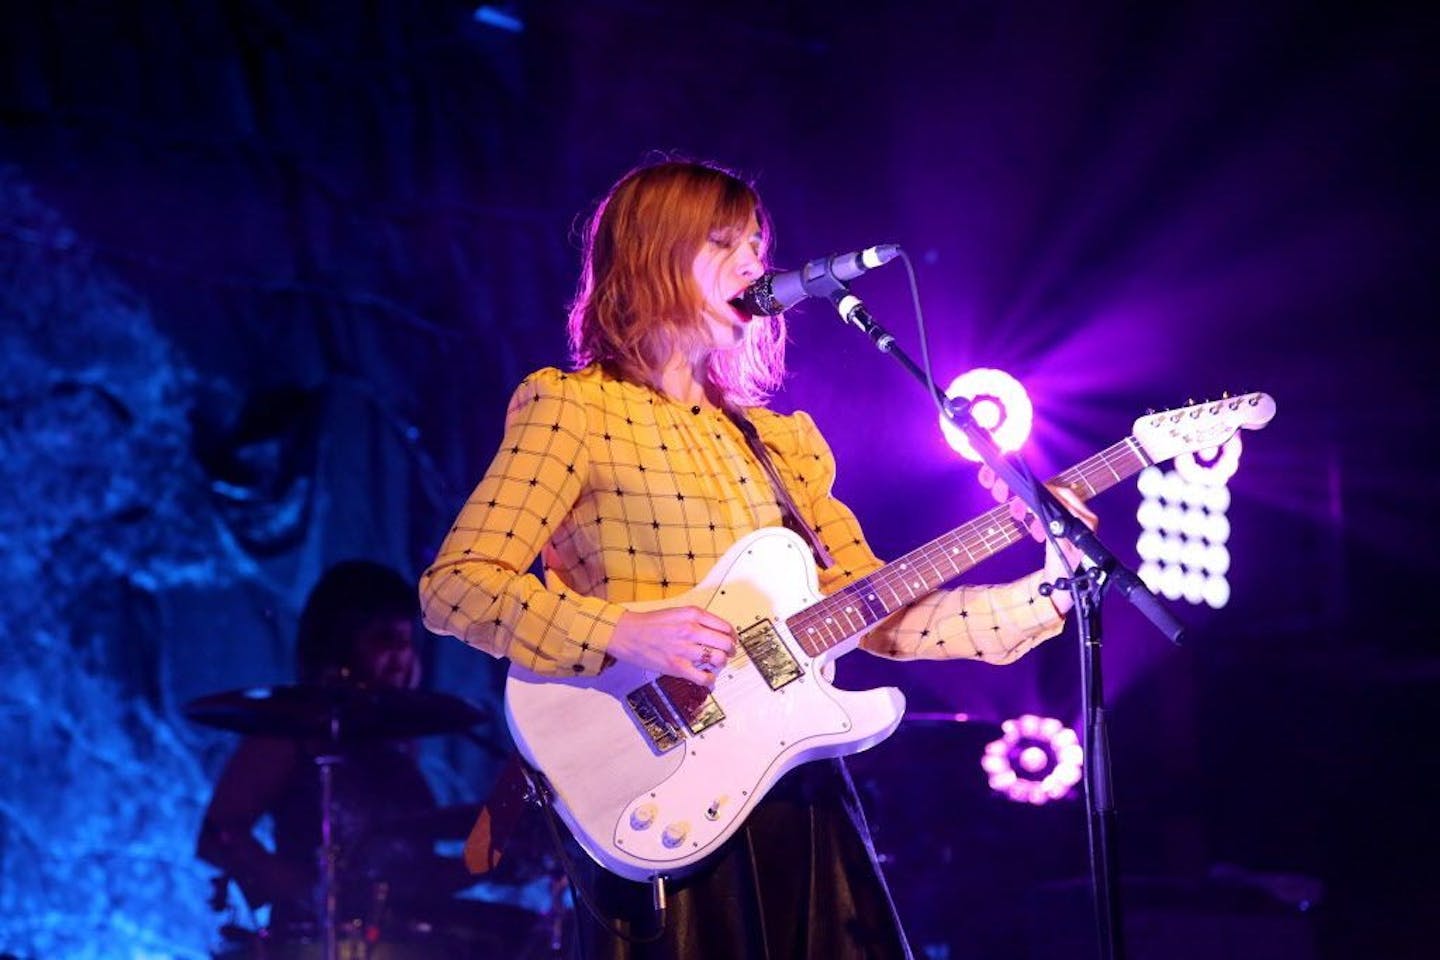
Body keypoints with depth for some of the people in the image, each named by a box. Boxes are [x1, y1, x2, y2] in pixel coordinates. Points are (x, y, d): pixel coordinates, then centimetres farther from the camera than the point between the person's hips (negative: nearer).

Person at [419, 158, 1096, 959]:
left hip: (799, 800, 6)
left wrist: (1045, 594, 0)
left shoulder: (775, 440, 15)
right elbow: (454, 584, -12)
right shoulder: (573, 409, -4)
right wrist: (619, 633, -23)